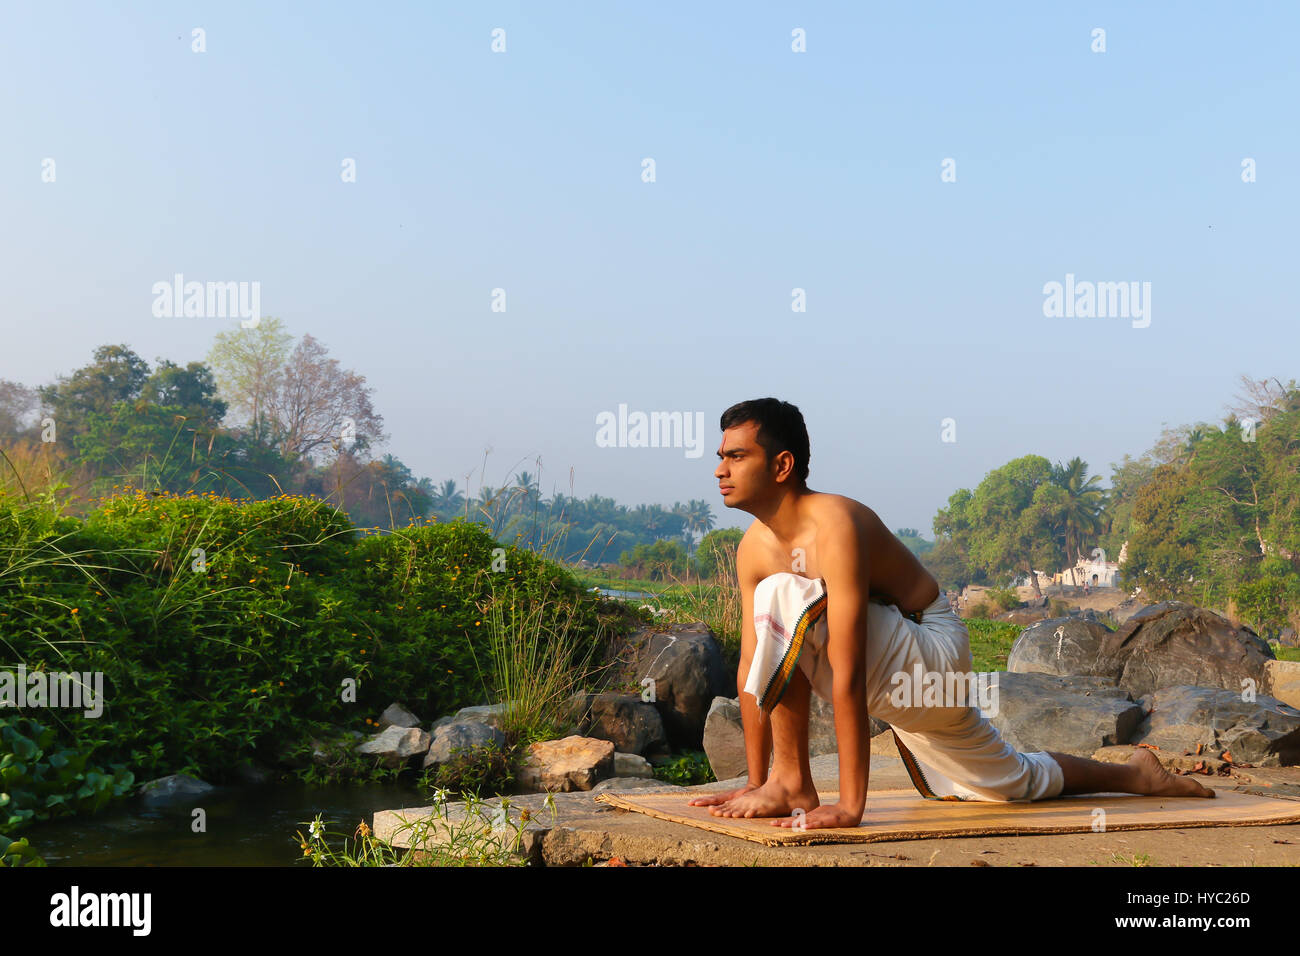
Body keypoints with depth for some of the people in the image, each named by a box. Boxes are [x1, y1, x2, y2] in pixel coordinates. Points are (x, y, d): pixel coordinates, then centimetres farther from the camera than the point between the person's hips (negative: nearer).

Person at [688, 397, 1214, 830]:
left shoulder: (835, 525, -33)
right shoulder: (754, 548, -5)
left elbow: (847, 677, -37)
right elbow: (751, 666, 0)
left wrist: (850, 805, -38)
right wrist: (753, 782, 1)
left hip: (933, 653, -9)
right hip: (899, 680, 9)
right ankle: (1134, 773, 46)